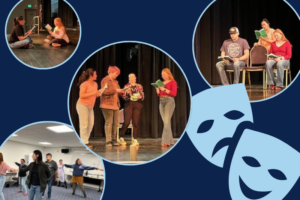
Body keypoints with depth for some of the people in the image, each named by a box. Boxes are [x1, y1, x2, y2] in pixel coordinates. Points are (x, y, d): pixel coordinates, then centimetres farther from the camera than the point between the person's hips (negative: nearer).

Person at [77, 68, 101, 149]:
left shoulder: (95, 84, 11)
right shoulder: (84, 84, -12)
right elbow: (81, 95, -19)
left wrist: (97, 94, 1)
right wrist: (93, 93, -21)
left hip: (90, 107, 8)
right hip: (82, 105, -8)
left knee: (91, 124, 3)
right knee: (84, 124, -7)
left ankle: (86, 140, 14)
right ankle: (84, 142, -4)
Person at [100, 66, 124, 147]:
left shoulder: (115, 81, 20)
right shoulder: (105, 80, -6)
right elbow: (104, 91, -19)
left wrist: (121, 92, 4)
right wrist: (115, 90, -19)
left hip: (115, 105, 8)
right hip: (107, 105, -8)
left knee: (115, 123, 5)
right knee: (109, 123, -6)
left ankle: (114, 140, 11)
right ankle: (108, 141, -3)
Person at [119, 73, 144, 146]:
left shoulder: (139, 86, 11)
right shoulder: (126, 86, 7)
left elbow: (143, 96, 10)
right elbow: (124, 97, 1)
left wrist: (140, 97, -12)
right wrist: (127, 93, -19)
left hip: (138, 105, 2)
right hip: (129, 104, -2)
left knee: (136, 122, -2)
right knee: (127, 122, -10)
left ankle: (135, 139, 4)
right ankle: (121, 138, 2)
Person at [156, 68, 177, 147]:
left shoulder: (172, 82, 1)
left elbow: (174, 93, -9)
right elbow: (159, 95, 18)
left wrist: (164, 89, -14)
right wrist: (157, 89, 0)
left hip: (169, 101, -6)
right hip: (161, 102, 7)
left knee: (166, 121, -16)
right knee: (166, 122, 4)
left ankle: (165, 141, -17)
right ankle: (170, 140, 9)